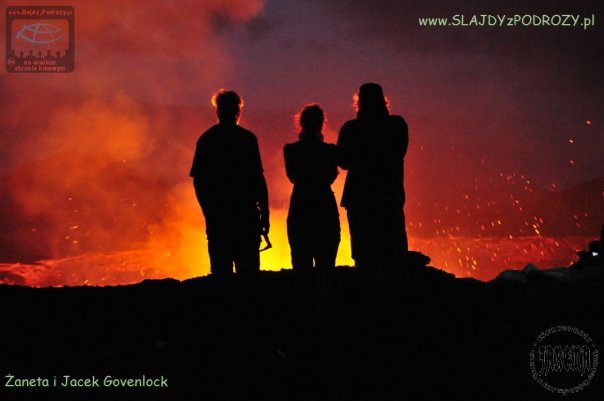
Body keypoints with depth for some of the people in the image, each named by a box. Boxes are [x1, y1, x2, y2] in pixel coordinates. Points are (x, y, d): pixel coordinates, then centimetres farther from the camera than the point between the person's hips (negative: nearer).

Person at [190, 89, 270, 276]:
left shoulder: (205, 139, 6)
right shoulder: (247, 138, -2)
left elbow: (198, 180, 7)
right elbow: (258, 177, -5)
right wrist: (264, 212, 0)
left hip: (216, 214, 3)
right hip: (245, 212, -3)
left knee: (220, 268, 6)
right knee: (248, 269, -1)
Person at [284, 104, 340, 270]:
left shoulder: (290, 149, -3)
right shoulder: (330, 150, -5)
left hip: (299, 211, 1)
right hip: (326, 211, -1)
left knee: (301, 263, 5)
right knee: (325, 264, 3)